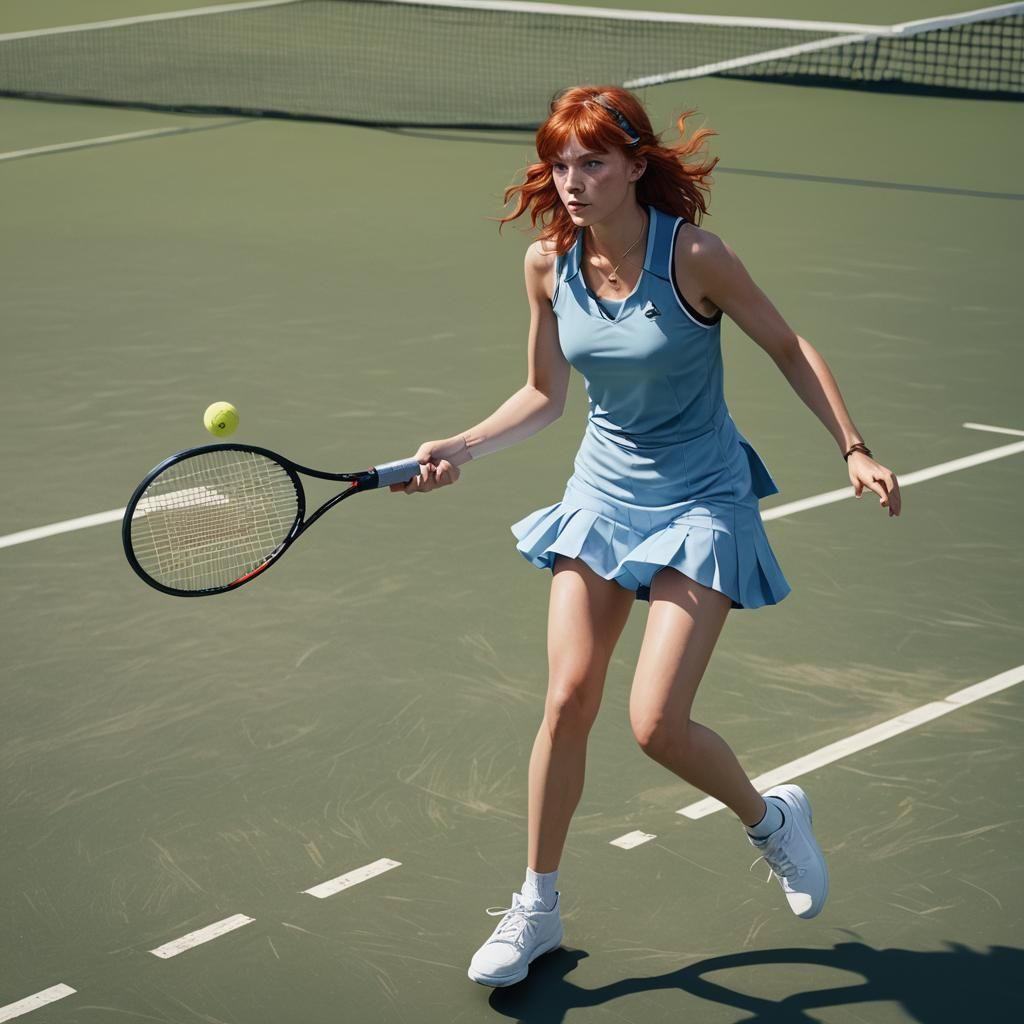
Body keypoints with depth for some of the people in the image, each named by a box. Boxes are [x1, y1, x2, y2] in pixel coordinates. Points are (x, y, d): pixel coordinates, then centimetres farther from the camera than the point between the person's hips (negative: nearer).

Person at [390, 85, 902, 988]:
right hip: (602, 492, 4)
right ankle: (537, 908, 15)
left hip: (700, 503, -4)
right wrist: (458, 449, -4)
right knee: (568, 701, -3)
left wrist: (855, 450, -12)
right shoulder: (549, 263, -5)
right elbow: (545, 396, 8)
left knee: (657, 725, -12)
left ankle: (771, 817, 21)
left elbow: (789, 349, -6)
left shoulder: (691, 255, -19)